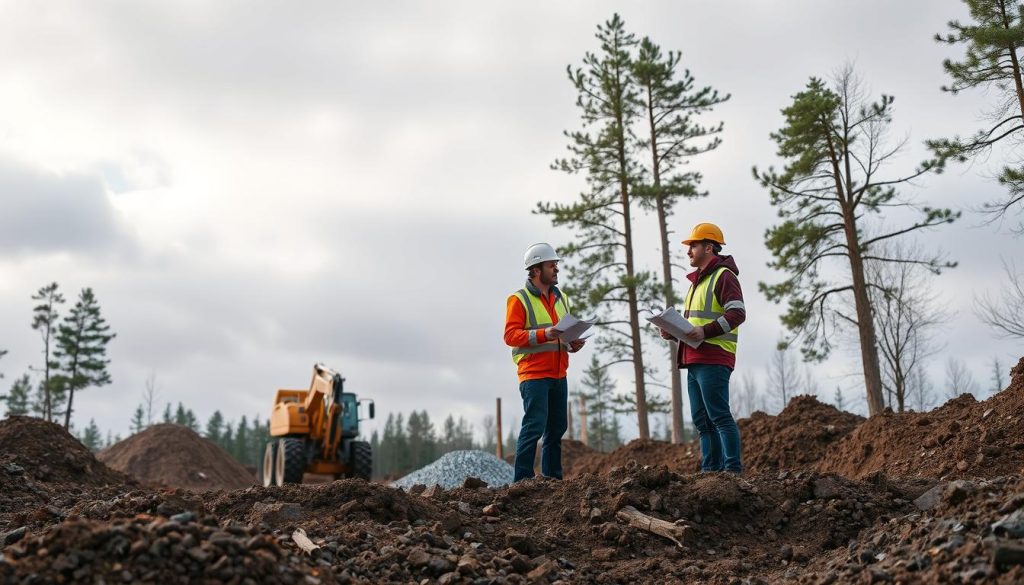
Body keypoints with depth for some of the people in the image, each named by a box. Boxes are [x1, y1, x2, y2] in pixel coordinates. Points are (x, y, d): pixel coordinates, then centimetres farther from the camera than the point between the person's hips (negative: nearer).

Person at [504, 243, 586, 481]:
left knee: (557, 428, 10)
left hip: (558, 375, 7)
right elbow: (510, 334, -13)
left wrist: (573, 344, 2)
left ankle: (553, 477, 19)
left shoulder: (561, 298, 18)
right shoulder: (519, 299, -5)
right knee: (535, 426, -10)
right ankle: (522, 479, -4)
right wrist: (543, 334, -24)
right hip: (534, 374, -7)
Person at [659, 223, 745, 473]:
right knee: (702, 420, 9)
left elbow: (737, 313, -16)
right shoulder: (696, 281, 25)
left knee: (719, 415, -10)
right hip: (694, 360, 10)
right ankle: (711, 469, 13)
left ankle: (733, 468, -7)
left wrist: (705, 332, -24)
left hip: (713, 361, -10)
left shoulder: (724, 276, -5)